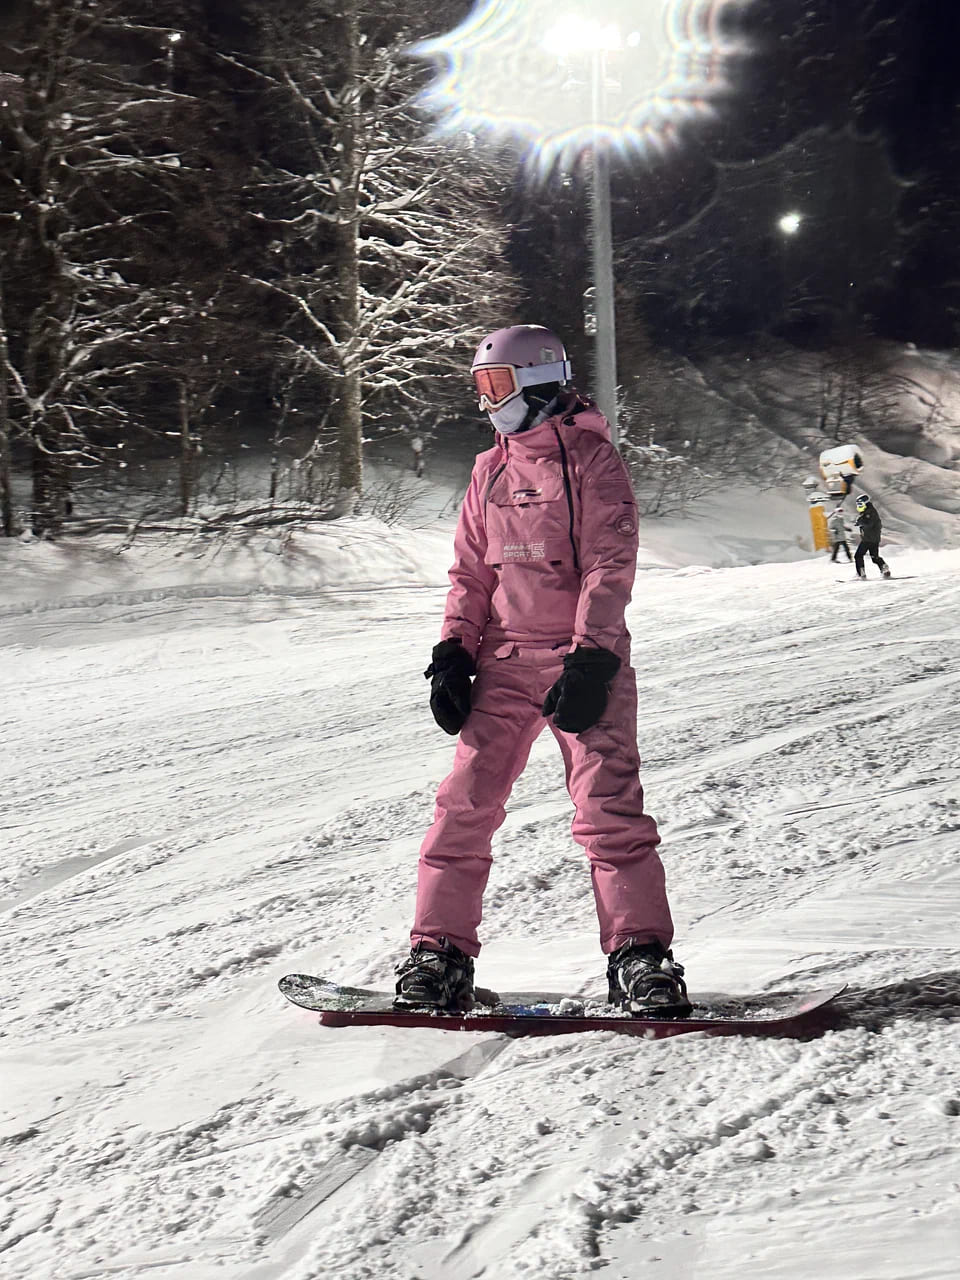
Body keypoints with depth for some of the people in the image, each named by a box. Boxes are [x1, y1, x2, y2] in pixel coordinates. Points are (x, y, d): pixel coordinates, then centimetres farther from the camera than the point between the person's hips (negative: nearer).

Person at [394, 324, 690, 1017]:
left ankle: (641, 956, -7)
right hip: (505, 660, 5)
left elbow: (610, 567, -9)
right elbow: (471, 574, 19)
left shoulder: (592, 459, -2)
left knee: (609, 807, -12)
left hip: (584, 658, -5)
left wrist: (590, 660, -17)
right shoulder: (491, 470, 15)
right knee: (465, 805, -1)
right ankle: (439, 953, 4)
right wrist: (453, 653, 6)